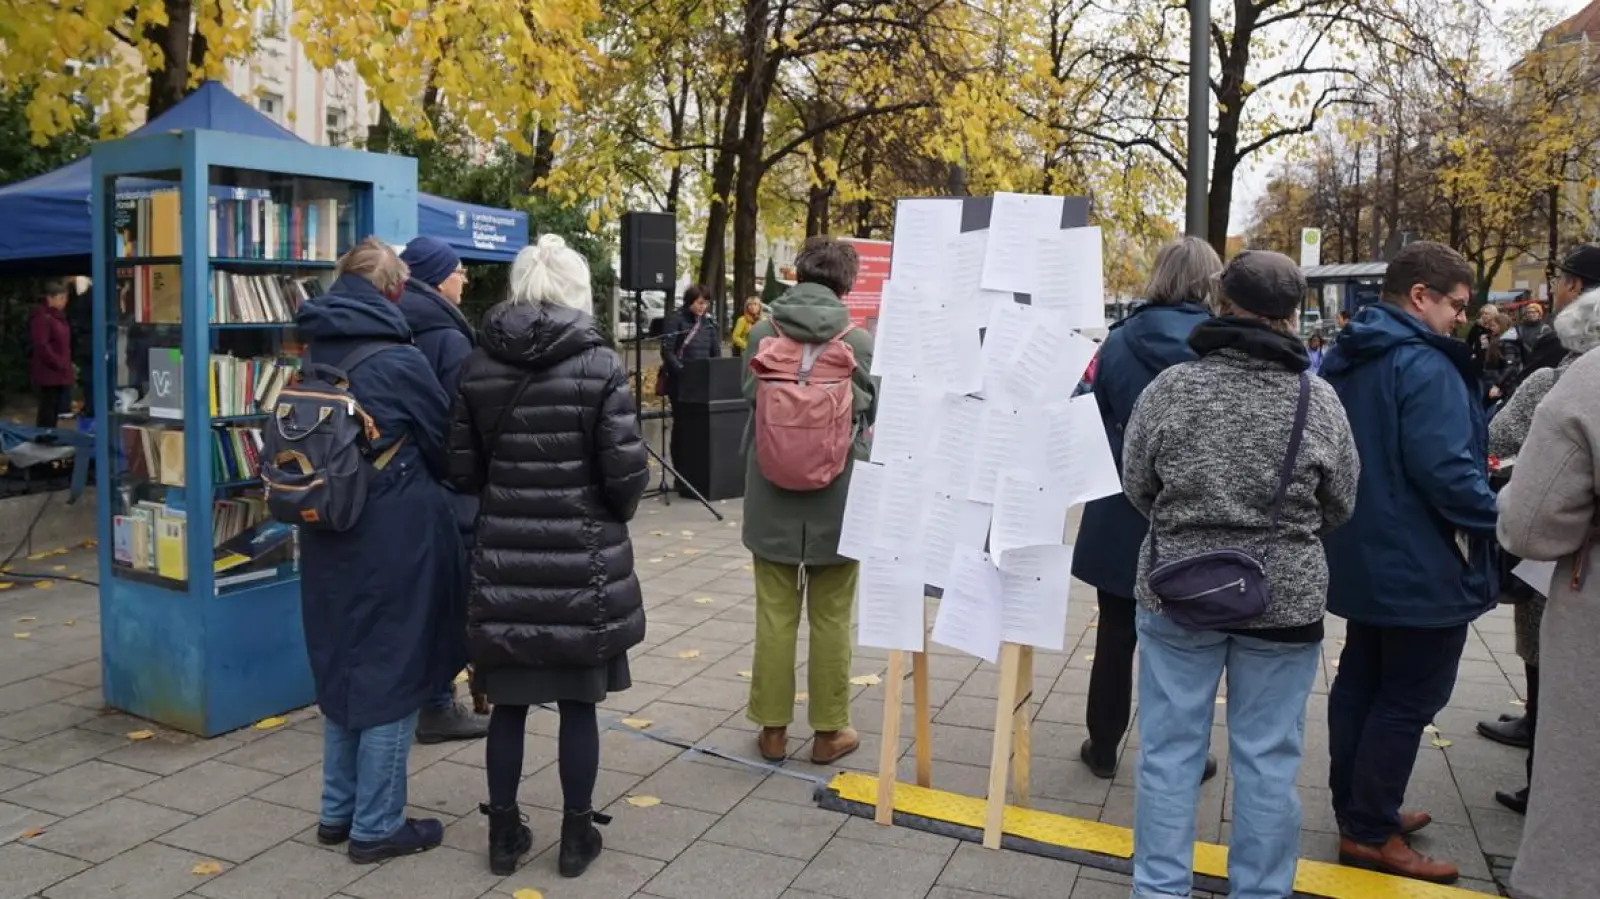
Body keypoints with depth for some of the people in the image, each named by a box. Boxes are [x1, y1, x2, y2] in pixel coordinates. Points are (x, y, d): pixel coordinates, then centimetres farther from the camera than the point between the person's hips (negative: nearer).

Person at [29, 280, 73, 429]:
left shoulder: (58, 316, 16)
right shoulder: (41, 317, -14)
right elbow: (41, 346, -21)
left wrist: (67, 364, 13)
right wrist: (60, 364, -18)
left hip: (60, 373, 9)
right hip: (48, 374, -9)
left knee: (56, 412, 12)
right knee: (47, 413, -5)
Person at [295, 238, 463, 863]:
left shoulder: (312, 359, 6)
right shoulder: (400, 361, -15)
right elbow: (446, 446, -3)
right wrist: (418, 479, 17)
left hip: (328, 535, 7)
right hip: (394, 540, -7)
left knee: (342, 667, 18)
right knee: (390, 675, 4)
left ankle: (338, 812, 29)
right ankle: (377, 826, 14)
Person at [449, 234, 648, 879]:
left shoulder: (477, 366, 1)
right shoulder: (598, 365, -10)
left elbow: (462, 470, 4)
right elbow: (626, 474, -12)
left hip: (503, 559, 3)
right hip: (581, 560, -3)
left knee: (508, 702, 14)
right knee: (577, 703, 10)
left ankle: (504, 832, 27)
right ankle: (576, 835, 22)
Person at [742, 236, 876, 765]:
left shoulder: (761, 335, -3)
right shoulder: (859, 342, -9)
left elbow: (749, 400, 6)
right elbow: (871, 415, -1)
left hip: (772, 496, 2)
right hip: (836, 497, -1)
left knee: (775, 615, 11)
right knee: (830, 619, 10)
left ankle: (772, 728, 20)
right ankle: (829, 730, 20)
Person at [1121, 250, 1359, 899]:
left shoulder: (1172, 386, -9)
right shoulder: (1318, 399, -7)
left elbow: (1136, 488, 1)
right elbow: (1341, 507, 3)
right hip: (1285, 597, 0)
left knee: (1170, 748, 10)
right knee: (1268, 759, 11)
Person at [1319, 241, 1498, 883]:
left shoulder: (1345, 360, 9)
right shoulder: (1424, 365, -20)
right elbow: (1443, 469, -26)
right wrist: (1502, 518, -11)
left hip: (1363, 555, 10)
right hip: (1422, 564, -9)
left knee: (1361, 681, 17)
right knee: (1408, 699, 1)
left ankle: (1359, 809, 29)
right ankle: (1369, 834, 10)